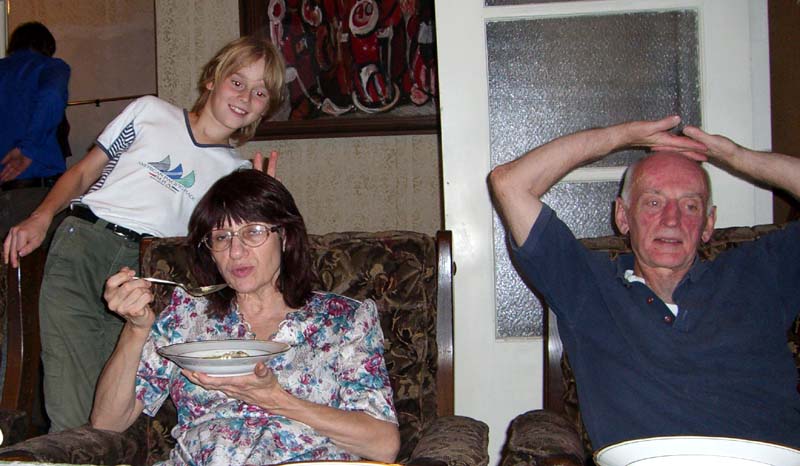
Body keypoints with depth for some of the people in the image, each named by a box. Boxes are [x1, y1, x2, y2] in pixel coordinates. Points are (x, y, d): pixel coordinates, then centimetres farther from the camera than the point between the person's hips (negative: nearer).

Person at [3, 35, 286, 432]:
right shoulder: (150, 112, 17)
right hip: (83, 243, -1)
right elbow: (83, 173, 16)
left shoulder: (236, 171, 21)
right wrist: (42, 217, 1)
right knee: (73, 418, -14)